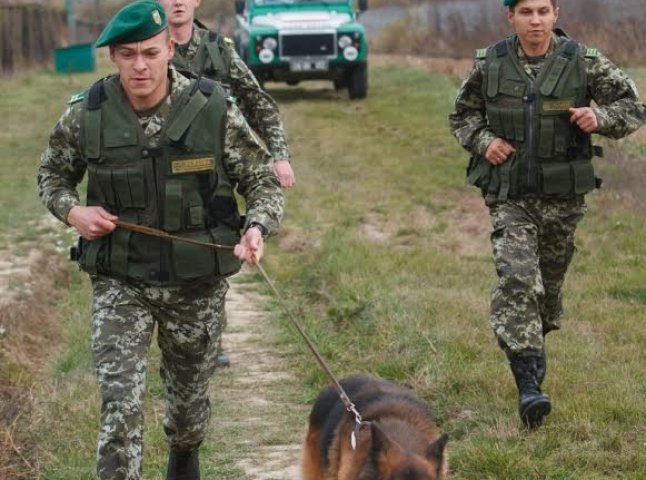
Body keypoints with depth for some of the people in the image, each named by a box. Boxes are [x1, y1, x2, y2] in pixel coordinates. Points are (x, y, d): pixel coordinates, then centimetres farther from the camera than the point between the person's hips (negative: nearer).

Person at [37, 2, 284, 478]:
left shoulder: (214, 110, -13)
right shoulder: (86, 115, -8)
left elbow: (263, 180, -4)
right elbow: (53, 173, 11)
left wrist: (258, 228, -24)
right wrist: (72, 211, -10)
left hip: (197, 282, 1)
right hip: (119, 282, 0)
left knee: (190, 393, 20)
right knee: (121, 404, -12)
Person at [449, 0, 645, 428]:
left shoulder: (584, 62, -6)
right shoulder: (490, 64, -2)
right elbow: (462, 114, 14)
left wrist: (601, 117, -21)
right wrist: (482, 140, -6)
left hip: (562, 197, 1)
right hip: (509, 196, -1)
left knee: (549, 281, 16)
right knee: (516, 278, -18)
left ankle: (536, 343, 46)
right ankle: (529, 385, -21)